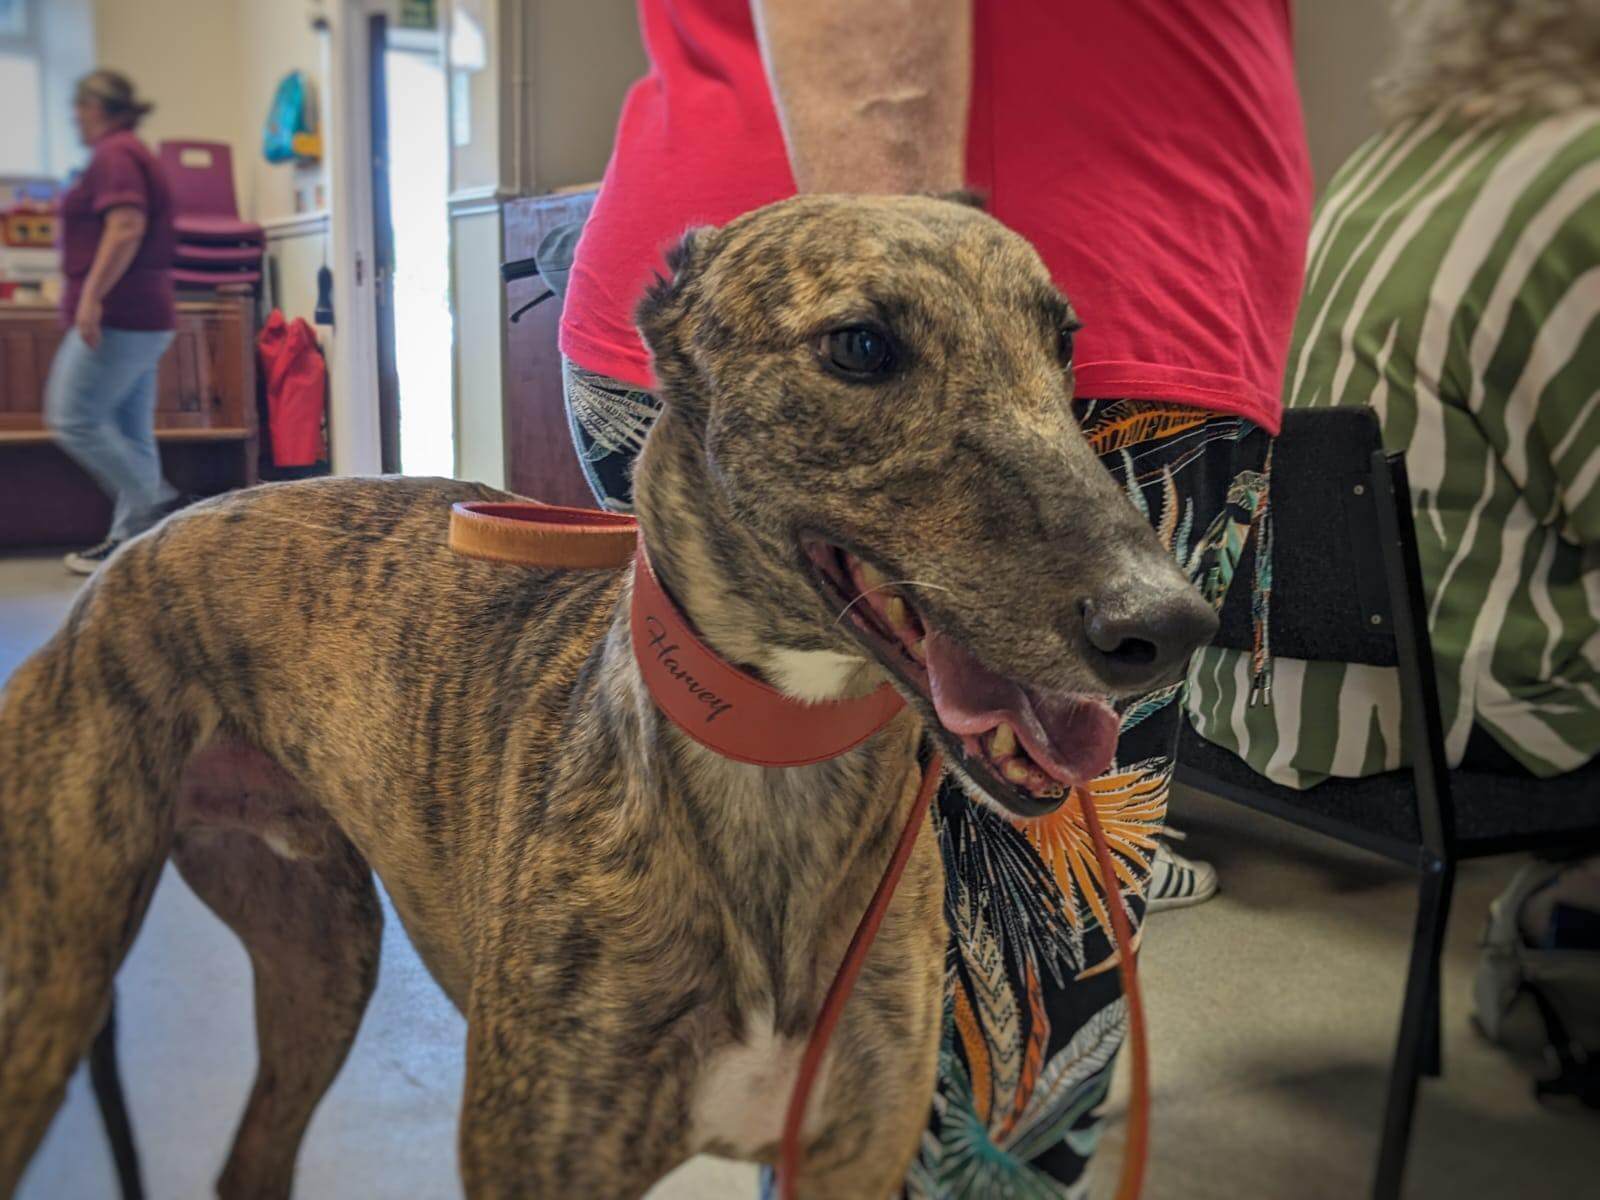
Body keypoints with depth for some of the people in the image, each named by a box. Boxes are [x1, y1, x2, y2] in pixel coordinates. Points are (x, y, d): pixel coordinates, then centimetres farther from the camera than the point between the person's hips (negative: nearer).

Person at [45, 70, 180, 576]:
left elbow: (127, 229, -23)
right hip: (142, 317, 10)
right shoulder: (134, 154, 22)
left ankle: (152, 504, -6)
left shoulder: (114, 155, -10)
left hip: (118, 316, -10)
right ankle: (131, 537, 10)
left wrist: (92, 296, -25)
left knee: (73, 419, -8)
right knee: (130, 431, 8)